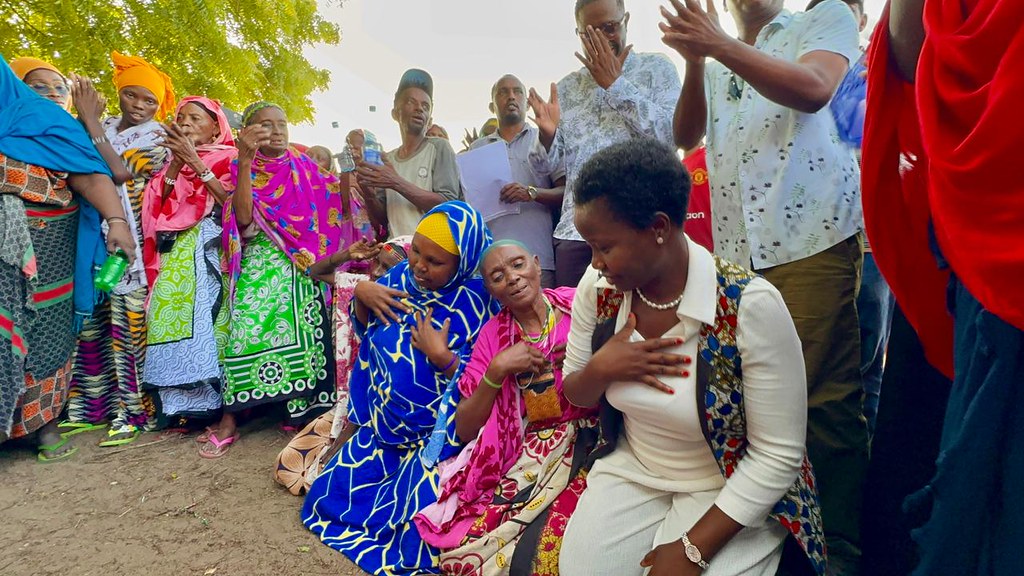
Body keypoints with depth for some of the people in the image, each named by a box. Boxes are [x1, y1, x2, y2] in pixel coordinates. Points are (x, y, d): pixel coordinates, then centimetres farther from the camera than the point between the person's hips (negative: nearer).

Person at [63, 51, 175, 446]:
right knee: (91, 322, 7)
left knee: (128, 324, -6)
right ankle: (94, 406, 20)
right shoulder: (103, 128, 17)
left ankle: (131, 412, 3)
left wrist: (90, 119, -11)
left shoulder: (158, 139, 3)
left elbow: (122, 172, -14)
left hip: (130, 240, -5)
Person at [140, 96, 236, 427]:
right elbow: (157, 208, 9)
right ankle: (180, 404, 0)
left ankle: (214, 402, -5)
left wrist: (196, 164, -10)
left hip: (214, 251, -4)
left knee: (210, 318, -12)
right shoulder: (174, 160, 21)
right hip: (177, 255, 4)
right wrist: (176, 165, -2)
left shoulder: (229, 158, 8)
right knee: (173, 317, -6)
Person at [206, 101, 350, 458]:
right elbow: (244, 219, -13)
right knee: (248, 329, -14)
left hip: (300, 267, 2)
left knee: (301, 332, -6)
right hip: (258, 265, -2)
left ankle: (300, 410, 6)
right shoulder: (244, 171, 6)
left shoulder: (305, 168, 12)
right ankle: (229, 420, -5)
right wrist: (245, 161, -18)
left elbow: (334, 212, 8)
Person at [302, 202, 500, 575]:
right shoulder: (402, 275, -4)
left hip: (438, 439, -5)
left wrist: (442, 356, -28)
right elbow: (366, 330, 11)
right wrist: (361, 293, -7)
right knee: (328, 495, 11)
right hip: (382, 429, 6)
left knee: (418, 528, -14)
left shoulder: (479, 303, -19)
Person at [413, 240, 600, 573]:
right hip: (525, 457, 2)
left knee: (544, 549, -25)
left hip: (587, 445, -2)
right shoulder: (492, 335, 5)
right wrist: (497, 369, -12)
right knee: (467, 544, -18)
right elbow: (465, 430, 1)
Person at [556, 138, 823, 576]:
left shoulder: (750, 305, -25)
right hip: (630, 470, 3)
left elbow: (778, 456, -17)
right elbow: (575, 394, 3)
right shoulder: (599, 287, -11)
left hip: (732, 493, -2)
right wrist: (601, 370, -21)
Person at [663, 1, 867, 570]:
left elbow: (813, 89, -9)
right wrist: (695, 59, -4)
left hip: (811, 241, -4)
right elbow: (687, 135, 9)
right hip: (734, 251, 5)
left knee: (824, 400, -6)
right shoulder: (717, 63, 24)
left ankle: (841, 547, 8)